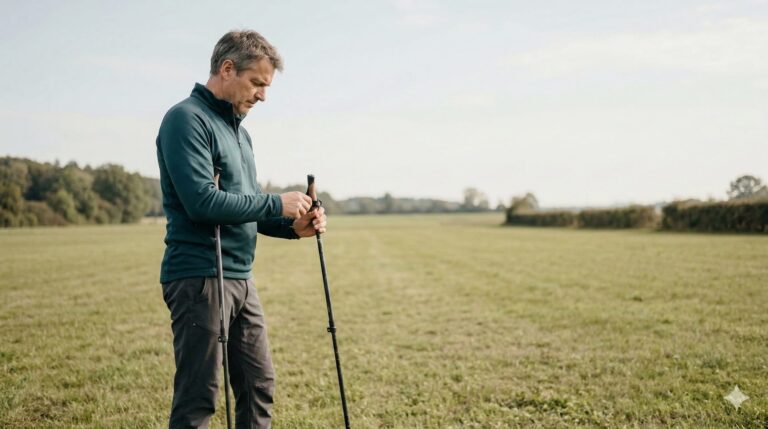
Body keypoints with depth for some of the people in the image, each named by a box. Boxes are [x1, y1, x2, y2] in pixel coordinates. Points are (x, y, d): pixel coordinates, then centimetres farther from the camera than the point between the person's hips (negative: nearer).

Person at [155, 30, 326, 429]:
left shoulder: (238, 131, 18)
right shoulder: (186, 119, -10)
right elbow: (203, 202, -22)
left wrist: (292, 226, 4)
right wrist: (277, 203, -13)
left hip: (240, 278, 9)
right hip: (199, 277, -9)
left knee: (259, 385, 13)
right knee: (198, 397, -4)